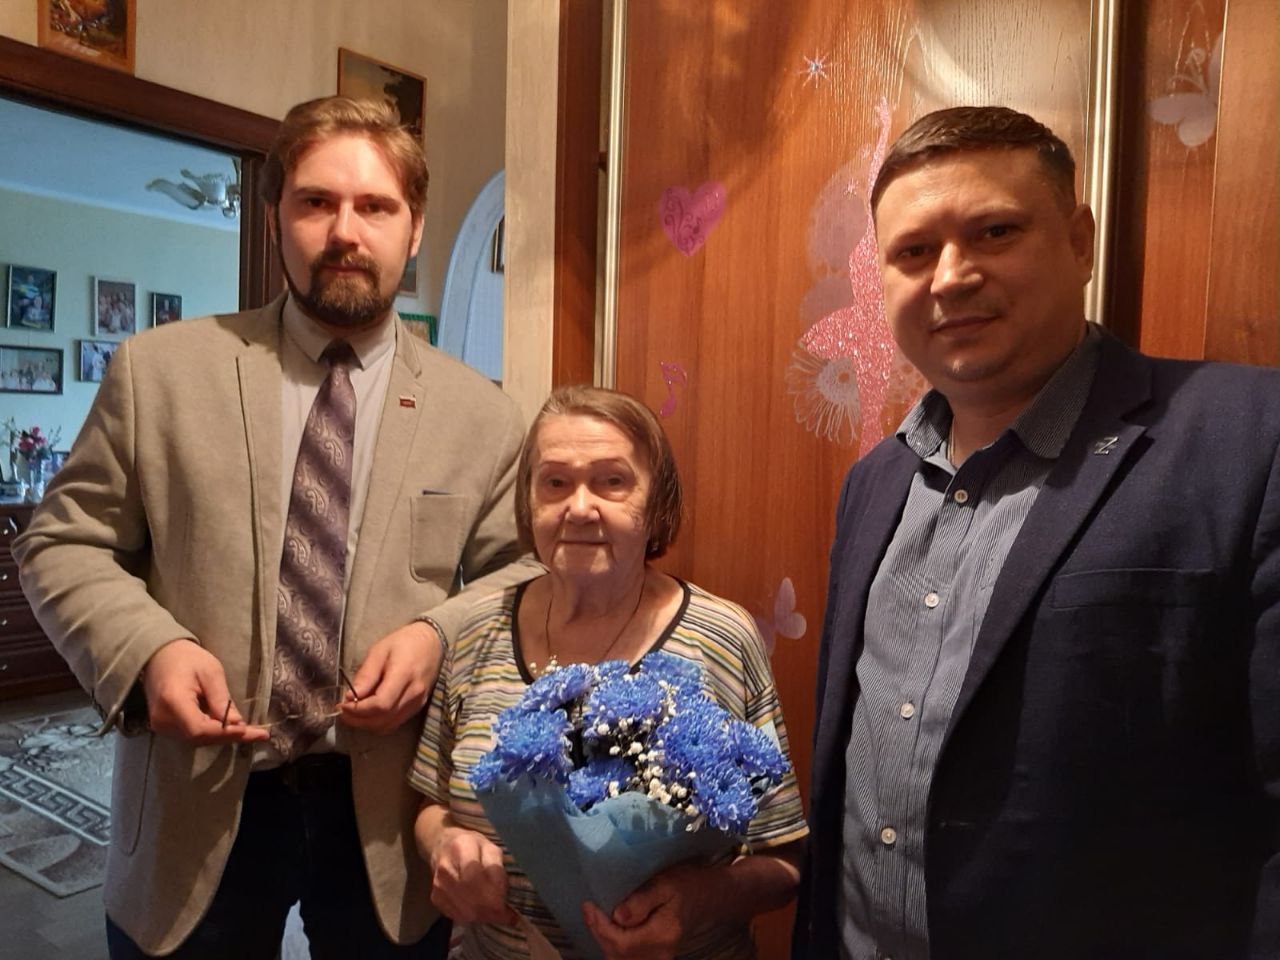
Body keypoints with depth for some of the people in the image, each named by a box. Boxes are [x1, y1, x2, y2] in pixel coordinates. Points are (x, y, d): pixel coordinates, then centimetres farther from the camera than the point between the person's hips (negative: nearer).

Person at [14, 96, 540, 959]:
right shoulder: (159, 370, -1)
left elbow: (524, 574, 4)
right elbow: (62, 543, 3)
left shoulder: (481, 414, -1)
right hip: (195, 810, 0)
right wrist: (147, 647, -15)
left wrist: (440, 632, -15)